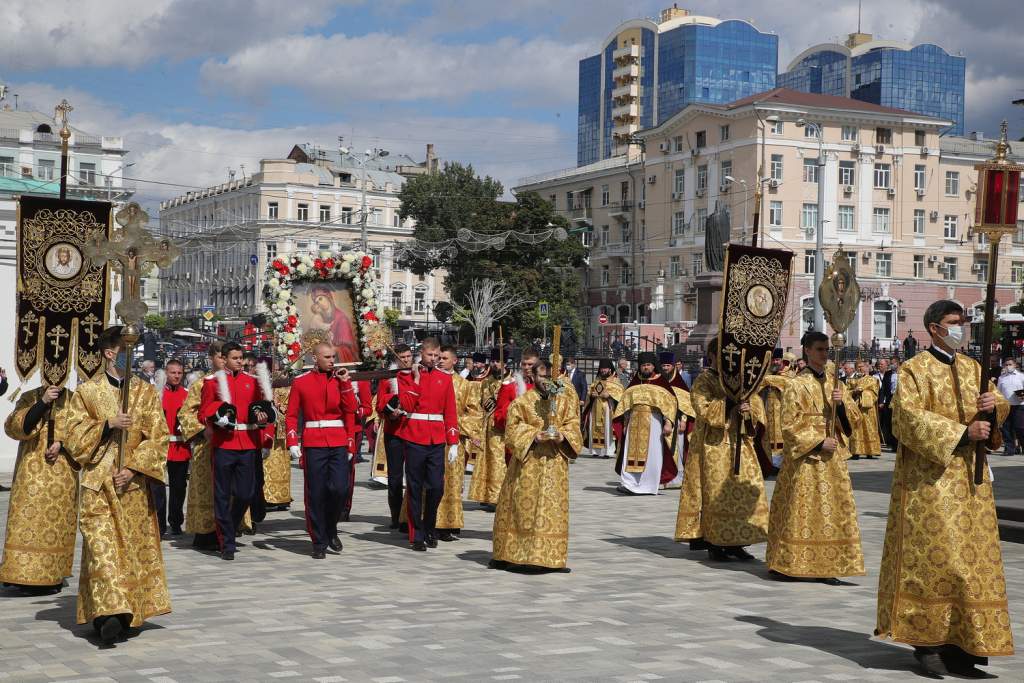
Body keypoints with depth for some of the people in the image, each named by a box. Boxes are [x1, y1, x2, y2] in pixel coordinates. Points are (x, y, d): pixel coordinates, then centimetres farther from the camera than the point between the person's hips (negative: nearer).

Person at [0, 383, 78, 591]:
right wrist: (42, 402, -16)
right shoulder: (29, 398, 7)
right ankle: (24, 574, -6)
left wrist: (62, 443, -12)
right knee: (28, 517, -9)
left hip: (62, 474, 1)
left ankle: (52, 575, 5)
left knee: (57, 522, -1)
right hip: (32, 471, 0)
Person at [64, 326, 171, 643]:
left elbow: (158, 438, 2)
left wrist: (134, 468, -9)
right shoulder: (86, 392, 5)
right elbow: (73, 438, 2)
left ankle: (129, 610, 11)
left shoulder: (147, 392, 8)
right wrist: (107, 425, -13)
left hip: (134, 485, 2)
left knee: (134, 546, 3)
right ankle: (109, 610, -20)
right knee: (102, 545, -13)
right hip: (98, 485, -2)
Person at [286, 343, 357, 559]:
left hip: (339, 443, 2)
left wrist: (345, 382, -8)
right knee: (316, 494, 0)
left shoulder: (340, 380, 9)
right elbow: (291, 415, 4)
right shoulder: (300, 382, 4)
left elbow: (350, 410, -2)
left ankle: (330, 529, 15)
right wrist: (293, 443, -6)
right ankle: (319, 542, 10)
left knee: (340, 489, -10)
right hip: (313, 444, -1)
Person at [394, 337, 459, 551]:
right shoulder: (406, 376, 2)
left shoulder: (445, 379, 9)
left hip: (437, 440, 2)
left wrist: (453, 442, 2)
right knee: (416, 488, 2)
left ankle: (430, 528, 18)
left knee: (436, 486, -1)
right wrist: (416, 379, -12)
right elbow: (406, 405, -10)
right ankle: (417, 535, 9)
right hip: (414, 439, -2)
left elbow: (450, 412, 8)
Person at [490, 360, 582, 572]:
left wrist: (563, 436, -14)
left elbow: (573, 425, 6)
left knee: (553, 508, 2)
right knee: (522, 506, 1)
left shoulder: (564, 400, 8)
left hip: (555, 461, 2)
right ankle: (506, 555, 11)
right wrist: (534, 435, -17)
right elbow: (513, 429, -3)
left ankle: (552, 558, 6)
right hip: (527, 461, -2)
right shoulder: (522, 401, 1)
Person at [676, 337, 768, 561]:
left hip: (739, 443, 6)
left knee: (746, 490, 1)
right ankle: (714, 544, 1)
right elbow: (703, 409, -14)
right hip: (714, 444, -6)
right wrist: (731, 403, -20)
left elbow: (756, 402, 10)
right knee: (716, 492, -5)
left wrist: (748, 410, -12)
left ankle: (735, 542, 7)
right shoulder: (704, 380, -2)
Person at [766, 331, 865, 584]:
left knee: (832, 509, 2)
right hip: (806, 458, -5)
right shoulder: (796, 386, -5)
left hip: (833, 458, 5)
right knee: (801, 511, -3)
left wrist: (842, 404, -9)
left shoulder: (835, 384, 11)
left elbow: (854, 421, 10)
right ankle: (787, 563, 6)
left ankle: (826, 566, 6)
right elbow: (790, 426, -8)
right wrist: (818, 442, -15)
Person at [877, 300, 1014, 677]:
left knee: (972, 558, 3)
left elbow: (1001, 410, 16)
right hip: (930, 477, -6)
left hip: (971, 478, 6)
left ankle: (958, 642, 8)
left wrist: (994, 404, -9)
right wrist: (962, 433, -23)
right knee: (933, 555, -7)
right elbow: (908, 418, -17)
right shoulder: (915, 370, -4)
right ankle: (926, 641, 0)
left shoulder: (973, 369, 15)